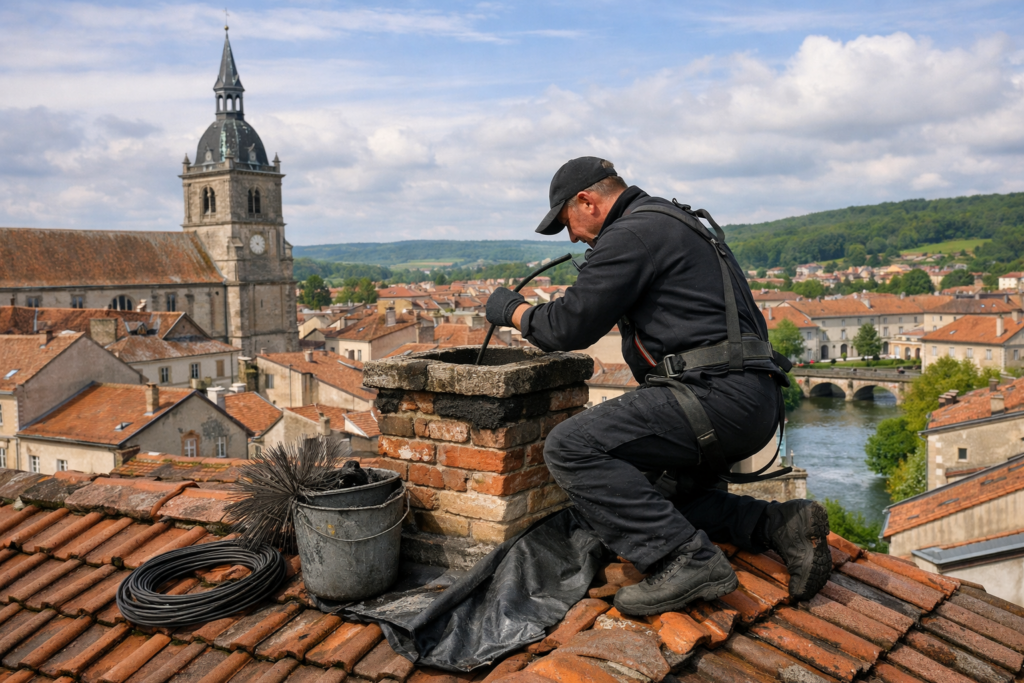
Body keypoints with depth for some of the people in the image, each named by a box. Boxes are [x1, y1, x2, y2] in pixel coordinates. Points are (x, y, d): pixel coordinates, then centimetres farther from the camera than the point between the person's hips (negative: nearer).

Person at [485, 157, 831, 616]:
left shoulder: (631, 234, -7)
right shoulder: (676, 224, 25)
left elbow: (570, 327, -9)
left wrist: (512, 311, 9)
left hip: (717, 394, -11)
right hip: (754, 402, 11)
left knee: (570, 447, -16)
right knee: (649, 501, 22)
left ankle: (685, 561, -19)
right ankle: (781, 525, 11)